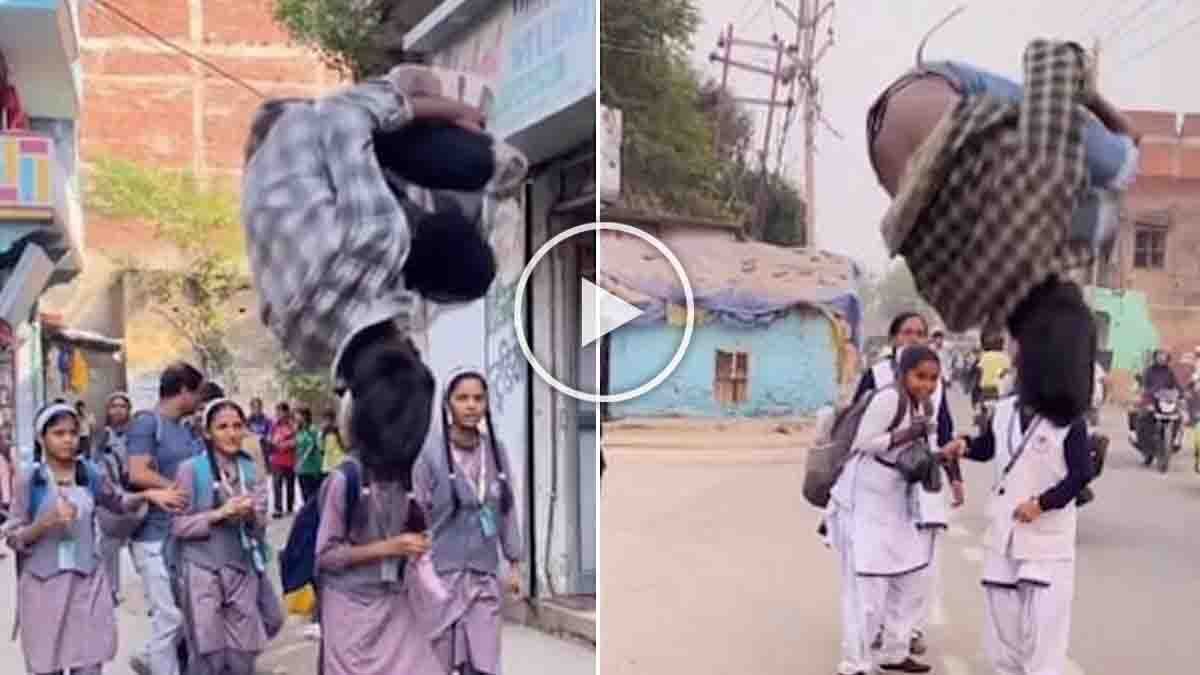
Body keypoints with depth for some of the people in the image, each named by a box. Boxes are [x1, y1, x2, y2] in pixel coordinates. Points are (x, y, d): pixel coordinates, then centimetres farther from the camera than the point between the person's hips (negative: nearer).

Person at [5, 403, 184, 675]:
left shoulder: (91, 473, 2)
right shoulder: (29, 479, -5)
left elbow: (119, 503, 18)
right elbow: (14, 538, -3)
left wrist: (147, 495, -1)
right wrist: (46, 522, -21)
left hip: (87, 581, 2)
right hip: (43, 584, -2)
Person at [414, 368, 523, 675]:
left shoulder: (497, 450, 3)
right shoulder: (429, 452, -11)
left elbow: (507, 511, 10)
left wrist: (514, 563, 11)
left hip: (485, 575, 4)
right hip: (441, 574, -4)